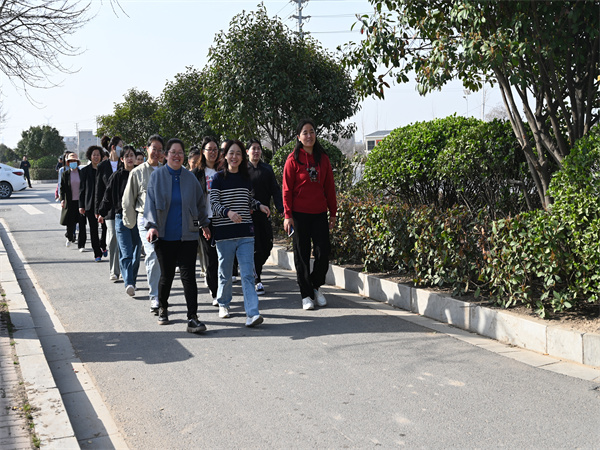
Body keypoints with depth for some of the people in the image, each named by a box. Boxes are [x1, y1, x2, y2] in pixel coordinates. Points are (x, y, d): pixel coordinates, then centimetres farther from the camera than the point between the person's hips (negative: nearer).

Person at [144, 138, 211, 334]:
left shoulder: (190, 178, 7)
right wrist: (152, 225, -16)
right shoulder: (157, 176, 2)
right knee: (166, 275, 8)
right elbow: (150, 202, -3)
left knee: (188, 275, -7)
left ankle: (192, 318, -8)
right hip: (164, 235, -1)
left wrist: (204, 224, 25)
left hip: (187, 235, 1)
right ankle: (163, 309, 33)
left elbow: (200, 202, 18)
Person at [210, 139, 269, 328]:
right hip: (224, 233, -2)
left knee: (247, 274, -6)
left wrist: (259, 206, 4)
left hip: (245, 234, 3)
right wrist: (228, 212, -27)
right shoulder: (218, 178, -1)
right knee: (225, 273, 9)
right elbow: (214, 204, -9)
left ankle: (252, 313, -12)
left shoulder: (246, 178, 12)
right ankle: (223, 303, 33)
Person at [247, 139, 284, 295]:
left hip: (264, 213, 4)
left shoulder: (267, 169, 11)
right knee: (255, 247, -6)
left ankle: (255, 270, 29)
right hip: (249, 215, -4)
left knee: (267, 247, 5)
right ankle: (256, 281, 2)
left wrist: (281, 209, -4)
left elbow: (275, 190, 8)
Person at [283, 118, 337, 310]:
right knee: (302, 255, 3)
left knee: (324, 251, 0)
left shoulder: (323, 158, 9)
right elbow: (287, 189, -3)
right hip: (300, 214, -3)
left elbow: (329, 187, 12)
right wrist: (287, 215, -9)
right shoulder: (293, 159, -2)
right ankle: (307, 295, 13)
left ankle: (316, 285, 24)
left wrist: (333, 213, 10)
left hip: (319, 213, 3)